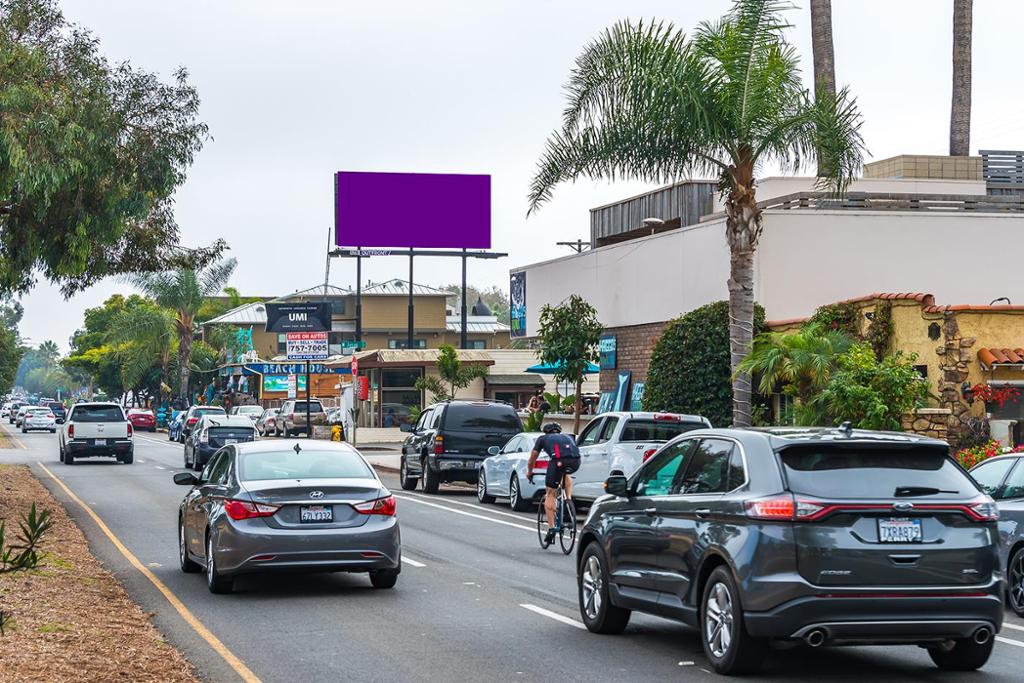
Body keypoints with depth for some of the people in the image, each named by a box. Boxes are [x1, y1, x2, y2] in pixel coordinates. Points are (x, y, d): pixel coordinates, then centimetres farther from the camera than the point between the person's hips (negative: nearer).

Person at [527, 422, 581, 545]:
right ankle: (569, 499, 19)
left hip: (558, 460, -3)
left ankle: (551, 528, 3)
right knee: (566, 475, 39)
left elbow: (532, 460, 39)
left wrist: (529, 473, 58)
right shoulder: (568, 437, 38)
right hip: (575, 461, 3)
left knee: (550, 494, 11)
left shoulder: (543, 439, 31)